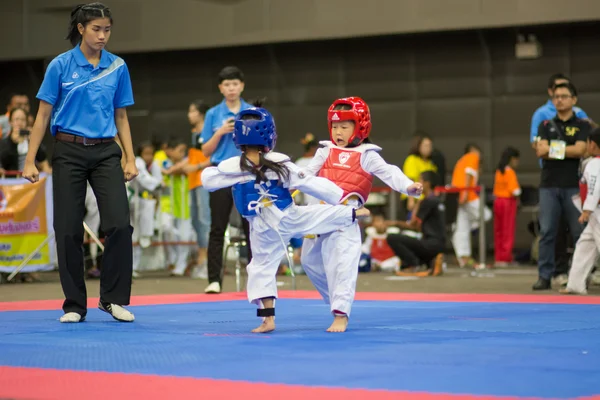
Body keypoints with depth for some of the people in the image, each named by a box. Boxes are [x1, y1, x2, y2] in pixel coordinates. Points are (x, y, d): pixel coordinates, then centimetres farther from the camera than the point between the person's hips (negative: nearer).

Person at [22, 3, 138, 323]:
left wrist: (130, 160, 4)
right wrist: (30, 160, -4)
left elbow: (121, 118, 11)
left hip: (105, 152, 2)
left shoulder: (118, 67, 4)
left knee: (120, 224, -12)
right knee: (68, 230, 0)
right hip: (69, 152, -1)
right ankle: (74, 305, 12)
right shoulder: (61, 66, -2)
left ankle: (113, 298, 3)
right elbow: (43, 116, 0)